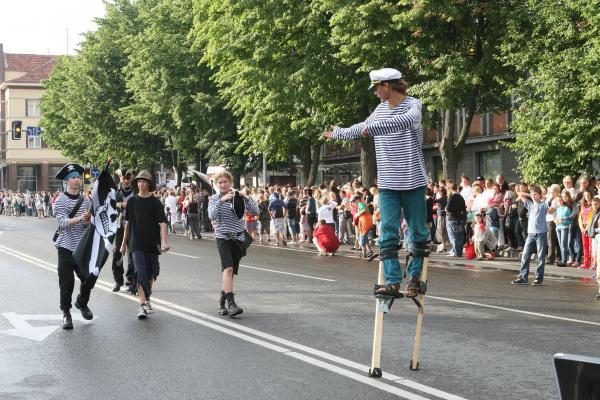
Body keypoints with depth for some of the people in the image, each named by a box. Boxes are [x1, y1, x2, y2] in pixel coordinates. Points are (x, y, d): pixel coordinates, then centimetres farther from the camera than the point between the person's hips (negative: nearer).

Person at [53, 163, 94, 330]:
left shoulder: (86, 201, 9)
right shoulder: (60, 201, -3)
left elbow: (91, 223, 5)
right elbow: (63, 222, -16)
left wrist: (89, 221, -18)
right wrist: (79, 219, -32)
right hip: (66, 247, -3)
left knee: (90, 277, 4)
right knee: (66, 282, -2)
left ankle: (82, 303, 31)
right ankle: (66, 313, 13)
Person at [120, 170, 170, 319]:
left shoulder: (155, 202, -2)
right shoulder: (132, 201, 4)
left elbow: (162, 223, -9)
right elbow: (128, 223, 12)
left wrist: (164, 241, -22)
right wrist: (124, 243, 13)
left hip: (152, 243, 1)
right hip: (136, 244, -1)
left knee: (151, 274, 11)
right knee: (140, 273, -12)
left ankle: (147, 299, 31)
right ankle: (142, 305, -14)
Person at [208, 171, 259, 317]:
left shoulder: (238, 197, 5)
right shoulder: (214, 198, 1)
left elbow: (255, 212, -3)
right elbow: (212, 216, -16)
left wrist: (246, 198, -16)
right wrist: (221, 200, -24)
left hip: (238, 237, 3)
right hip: (223, 237, -3)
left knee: (230, 271, 8)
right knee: (228, 268, -21)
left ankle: (222, 302, 24)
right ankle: (231, 303, -29)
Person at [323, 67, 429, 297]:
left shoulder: (412, 105, -9)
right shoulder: (381, 109, 10)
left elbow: (406, 120, -34)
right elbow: (361, 129, 28)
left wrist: (372, 127, -40)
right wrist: (336, 133, 39)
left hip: (413, 181, -5)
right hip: (387, 183, 5)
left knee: (418, 232, 5)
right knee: (388, 233, -4)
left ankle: (414, 277, 18)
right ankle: (392, 281, -6)